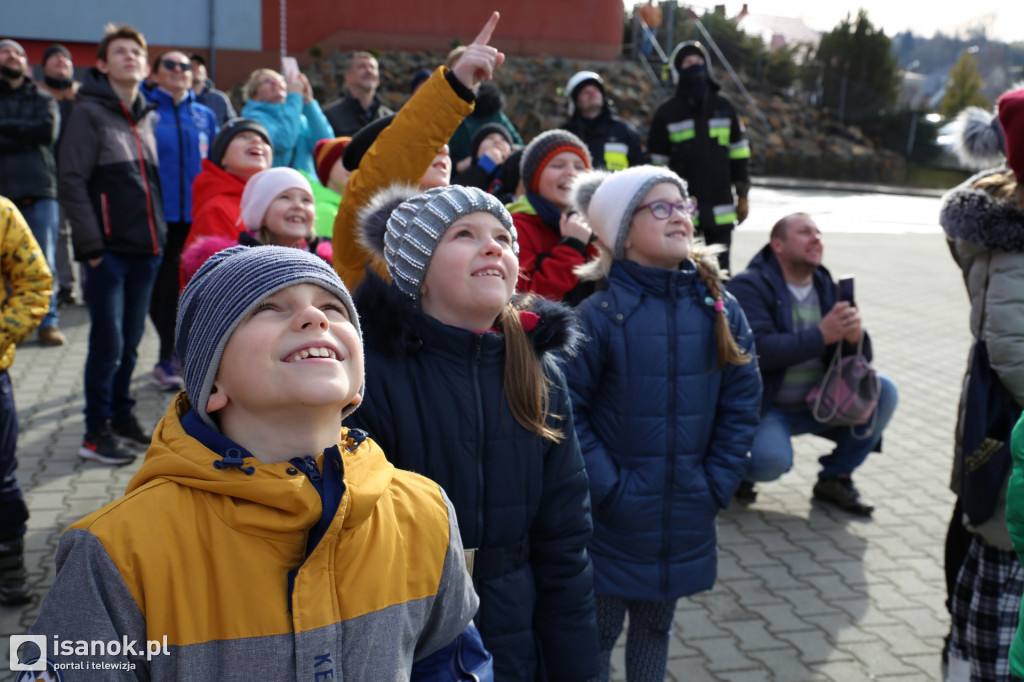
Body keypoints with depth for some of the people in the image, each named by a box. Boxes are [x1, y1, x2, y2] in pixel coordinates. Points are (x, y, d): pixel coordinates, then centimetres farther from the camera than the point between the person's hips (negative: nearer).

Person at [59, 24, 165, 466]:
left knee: (130, 341, 12)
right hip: (109, 250, -6)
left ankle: (122, 417, 24)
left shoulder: (145, 117, 14)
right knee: (108, 343, -3)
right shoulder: (90, 113, -6)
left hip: (145, 248, 6)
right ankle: (96, 433, 7)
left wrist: (158, 233, 10)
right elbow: (72, 183, -11)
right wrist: (91, 246, -14)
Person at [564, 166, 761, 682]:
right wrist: (607, 486, -16)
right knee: (598, 629, 10)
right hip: (613, 518, -4)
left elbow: (742, 402, 4)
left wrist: (717, 483, -1)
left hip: (685, 517, 4)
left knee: (656, 624, 21)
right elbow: (568, 410, -14)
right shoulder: (601, 312, -15)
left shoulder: (719, 309, -1)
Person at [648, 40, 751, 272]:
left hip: (721, 209, 2)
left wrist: (742, 195, 10)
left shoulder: (724, 107, 8)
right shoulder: (666, 112, 1)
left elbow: (739, 153, 12)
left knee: (720, 270, 9)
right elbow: (657, 161, 3)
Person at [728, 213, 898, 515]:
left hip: (818, 406, 6)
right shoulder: (749, 286, -11)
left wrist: (855, 338, -21)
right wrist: (821, 335, -30)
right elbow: (759, 350, -27)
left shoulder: (827, 287, 7)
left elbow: (859, 360, 3)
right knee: (772, 460, -33)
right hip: (766, 408, -6)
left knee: (883, 390, -13)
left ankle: (835, 477, 2)